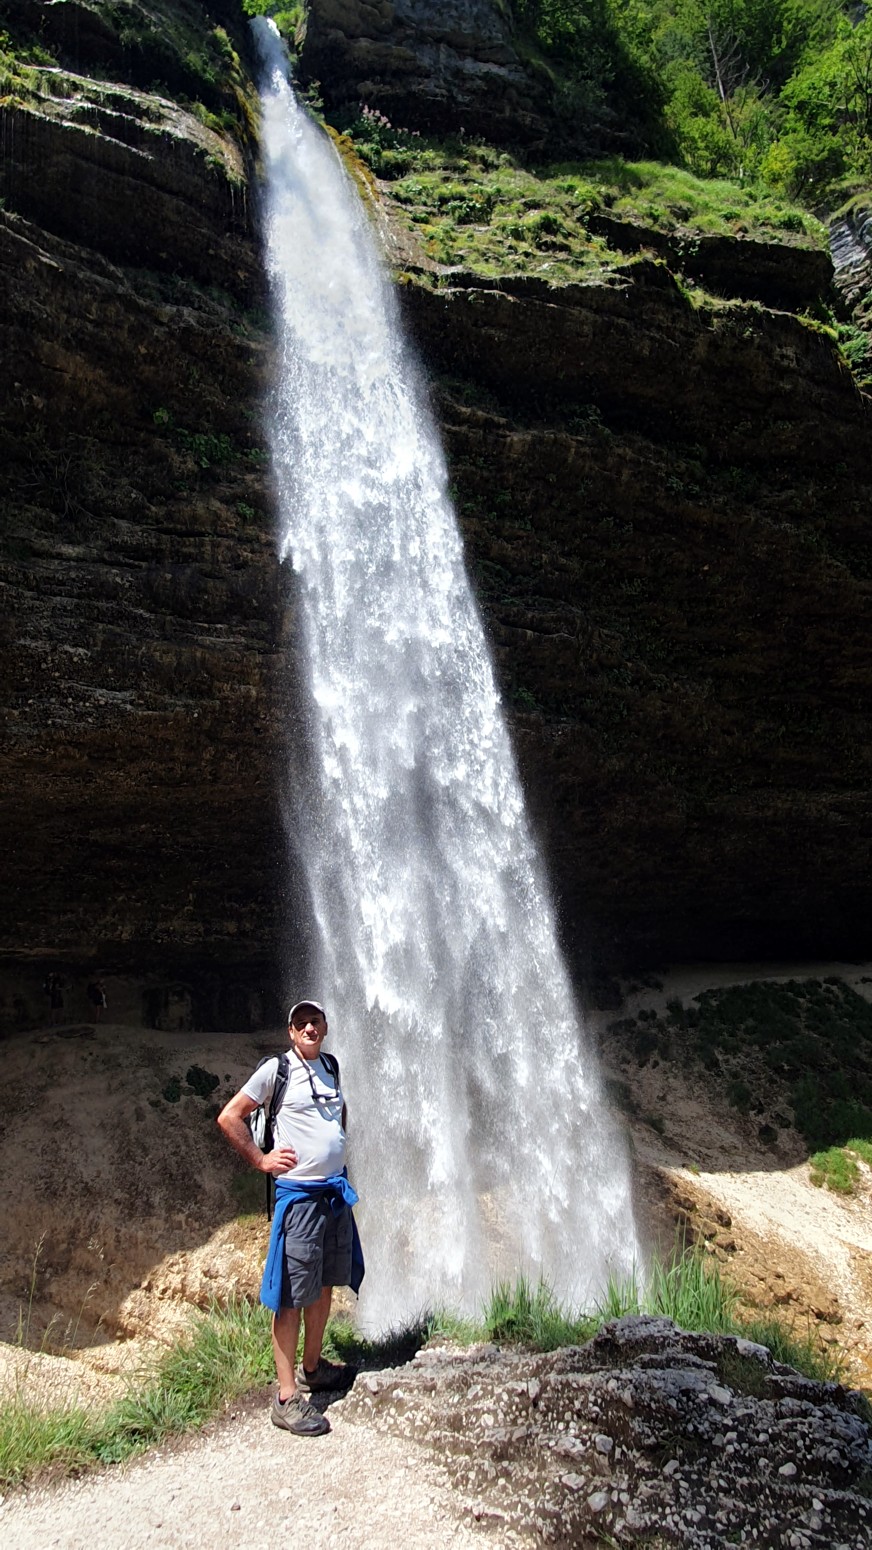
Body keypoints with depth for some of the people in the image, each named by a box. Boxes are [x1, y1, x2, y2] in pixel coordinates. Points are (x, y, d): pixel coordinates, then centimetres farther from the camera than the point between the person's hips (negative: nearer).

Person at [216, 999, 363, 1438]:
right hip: (298, 1193, -7)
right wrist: (260, 1160, -10)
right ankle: (287, 1398, 2)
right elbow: (229, 1117, -9)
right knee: (293, 1295, -4)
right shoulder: (275, 1070, -9)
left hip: (336, 1190, 7)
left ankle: (312, 1368, 32)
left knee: (325, 1286, 16)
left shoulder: (330, 1068, 11)